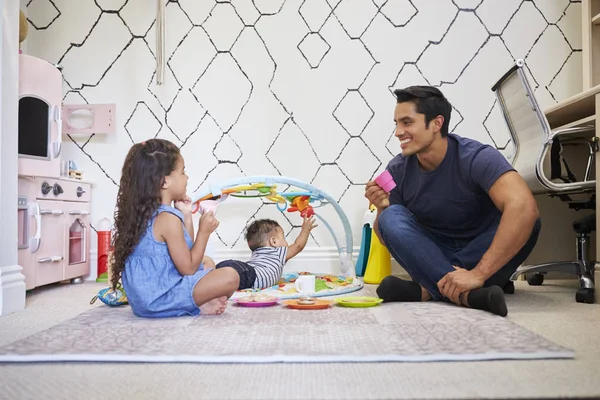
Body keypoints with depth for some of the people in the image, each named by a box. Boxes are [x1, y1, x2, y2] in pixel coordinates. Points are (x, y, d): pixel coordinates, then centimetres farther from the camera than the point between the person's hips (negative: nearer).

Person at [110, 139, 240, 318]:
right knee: (230, 277, -20)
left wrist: (186, 216, 8)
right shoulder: (168, 218, -20)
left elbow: (184, 253, 17)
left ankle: (200, 301, 1)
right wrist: (204, 231, -10)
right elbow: (188, 268, -17)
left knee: (206, 262, 25)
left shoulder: (146, 212, 11)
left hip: (146, 295, 10)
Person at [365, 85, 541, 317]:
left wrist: (478, 274, -45)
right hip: (433, 254, 2)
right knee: (392, 217, -24)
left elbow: (524, 207, -40)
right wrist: (382, 209, -27)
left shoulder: (477, 157, -23)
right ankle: (466, 293, -33)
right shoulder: (397, 170, -11)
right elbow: (387, 237, -4)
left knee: (524, 221, -31)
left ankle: (431, 288, -28)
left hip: (481, 253, -2)